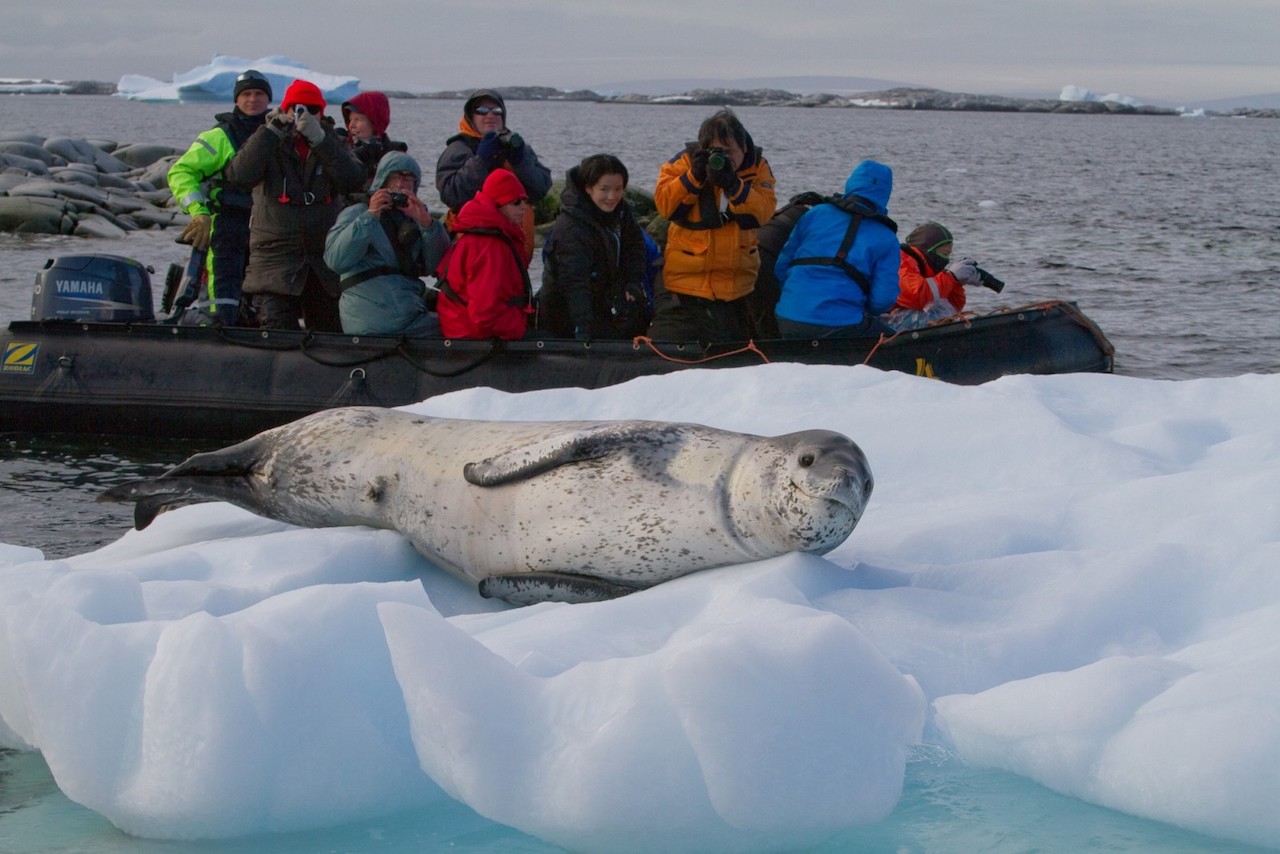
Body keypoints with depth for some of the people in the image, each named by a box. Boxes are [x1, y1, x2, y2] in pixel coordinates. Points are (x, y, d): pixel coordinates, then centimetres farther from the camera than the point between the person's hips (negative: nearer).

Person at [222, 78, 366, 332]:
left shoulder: (331, 144, 9)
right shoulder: (267, 144, 4)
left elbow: (354, 180, -11)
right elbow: (239, 176, -16)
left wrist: (319, 138, -17)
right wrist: (270, 133, -16)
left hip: (325, 259, 3)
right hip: (276, 257, -3)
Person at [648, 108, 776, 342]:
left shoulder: (757, 166, 1)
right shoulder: (687, 161, -5)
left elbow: (763, 211, -13)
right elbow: (664, 204, -12)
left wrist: (733, 185, -26)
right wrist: (694, 176, -23)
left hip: (737, 284, 3)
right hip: (685, 278, -3)